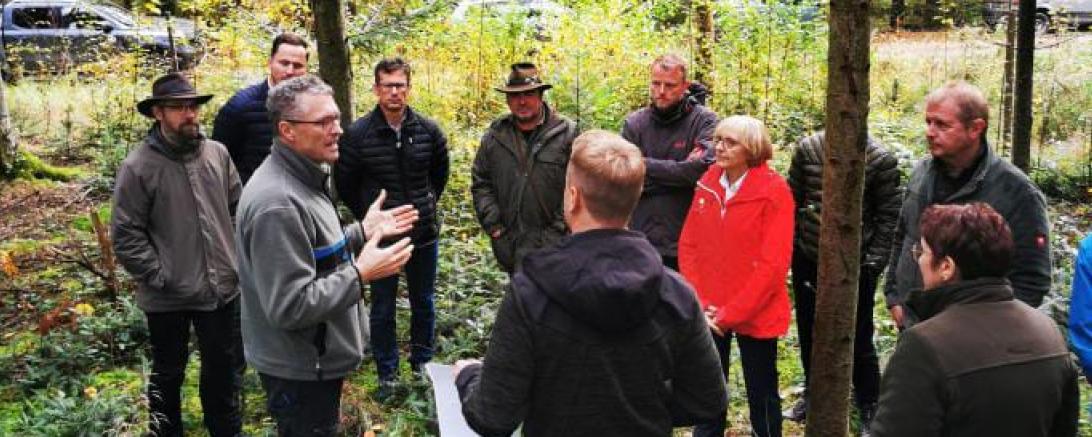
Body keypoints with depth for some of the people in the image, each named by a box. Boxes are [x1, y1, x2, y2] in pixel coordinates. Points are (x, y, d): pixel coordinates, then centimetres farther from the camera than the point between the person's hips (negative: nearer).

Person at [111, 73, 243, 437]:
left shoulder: (217, 154, 0)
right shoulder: (138, 166, -12)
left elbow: (240, 208, 9)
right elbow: (125, 235, -11)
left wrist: (241, 257, 4)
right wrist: (160, 277, -14)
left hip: (221, 288, 4)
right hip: (168, 297, -3)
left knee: (226, 369, 18)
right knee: (168, 375, 16)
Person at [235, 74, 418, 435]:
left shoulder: (303, 178, 6)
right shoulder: (277, 204, -28)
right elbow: (289, 307, -30)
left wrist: (363, 230, 7)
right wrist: (360, 275, -26)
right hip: (299, 371, -10)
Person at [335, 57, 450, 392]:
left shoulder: (428, 131, -4)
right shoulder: (358, 134, -11)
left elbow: (440, 173, 14)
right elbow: (345, 184, 1)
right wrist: (368, 218, 4)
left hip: (424, 234, 2)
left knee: (423, 303, 16)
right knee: (382, 308, 10)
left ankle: (422, 363, 34)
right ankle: (387, 373, 25)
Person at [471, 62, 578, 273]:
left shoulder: (567, 133, -4)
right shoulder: (494, 135, 7)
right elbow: (480, 183, 12)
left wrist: (559, 230, -10)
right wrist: (493, 224, 2)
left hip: (552, 245, -4)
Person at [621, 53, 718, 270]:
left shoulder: (704, 120, -2)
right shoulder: (634, 123, 4)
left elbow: (700, 169, -18)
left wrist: (645, 164, -11)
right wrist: (678, 176, -10)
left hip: (685, 242, -2)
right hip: (639, 240, 2)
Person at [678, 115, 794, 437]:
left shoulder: (774, 191, -13)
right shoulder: (707, 184, 3)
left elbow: (774, 263, -16)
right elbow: (688, 246, 4)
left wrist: (731, 313, -15)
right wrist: (698, 302, -7)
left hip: (754, 314, -4)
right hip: (708, 316, 4)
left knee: (761, 394, 12)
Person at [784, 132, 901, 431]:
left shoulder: (880, 159, -10)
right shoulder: (808, 149, -2)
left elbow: (889, 215, -5)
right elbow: (793, 200, 6)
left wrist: (875, 261, -9)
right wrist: (792, 244, 4)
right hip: (808, 260, 3)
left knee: (859, 340, 6)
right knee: (808, 332, 18)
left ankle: (868, 409, 25)